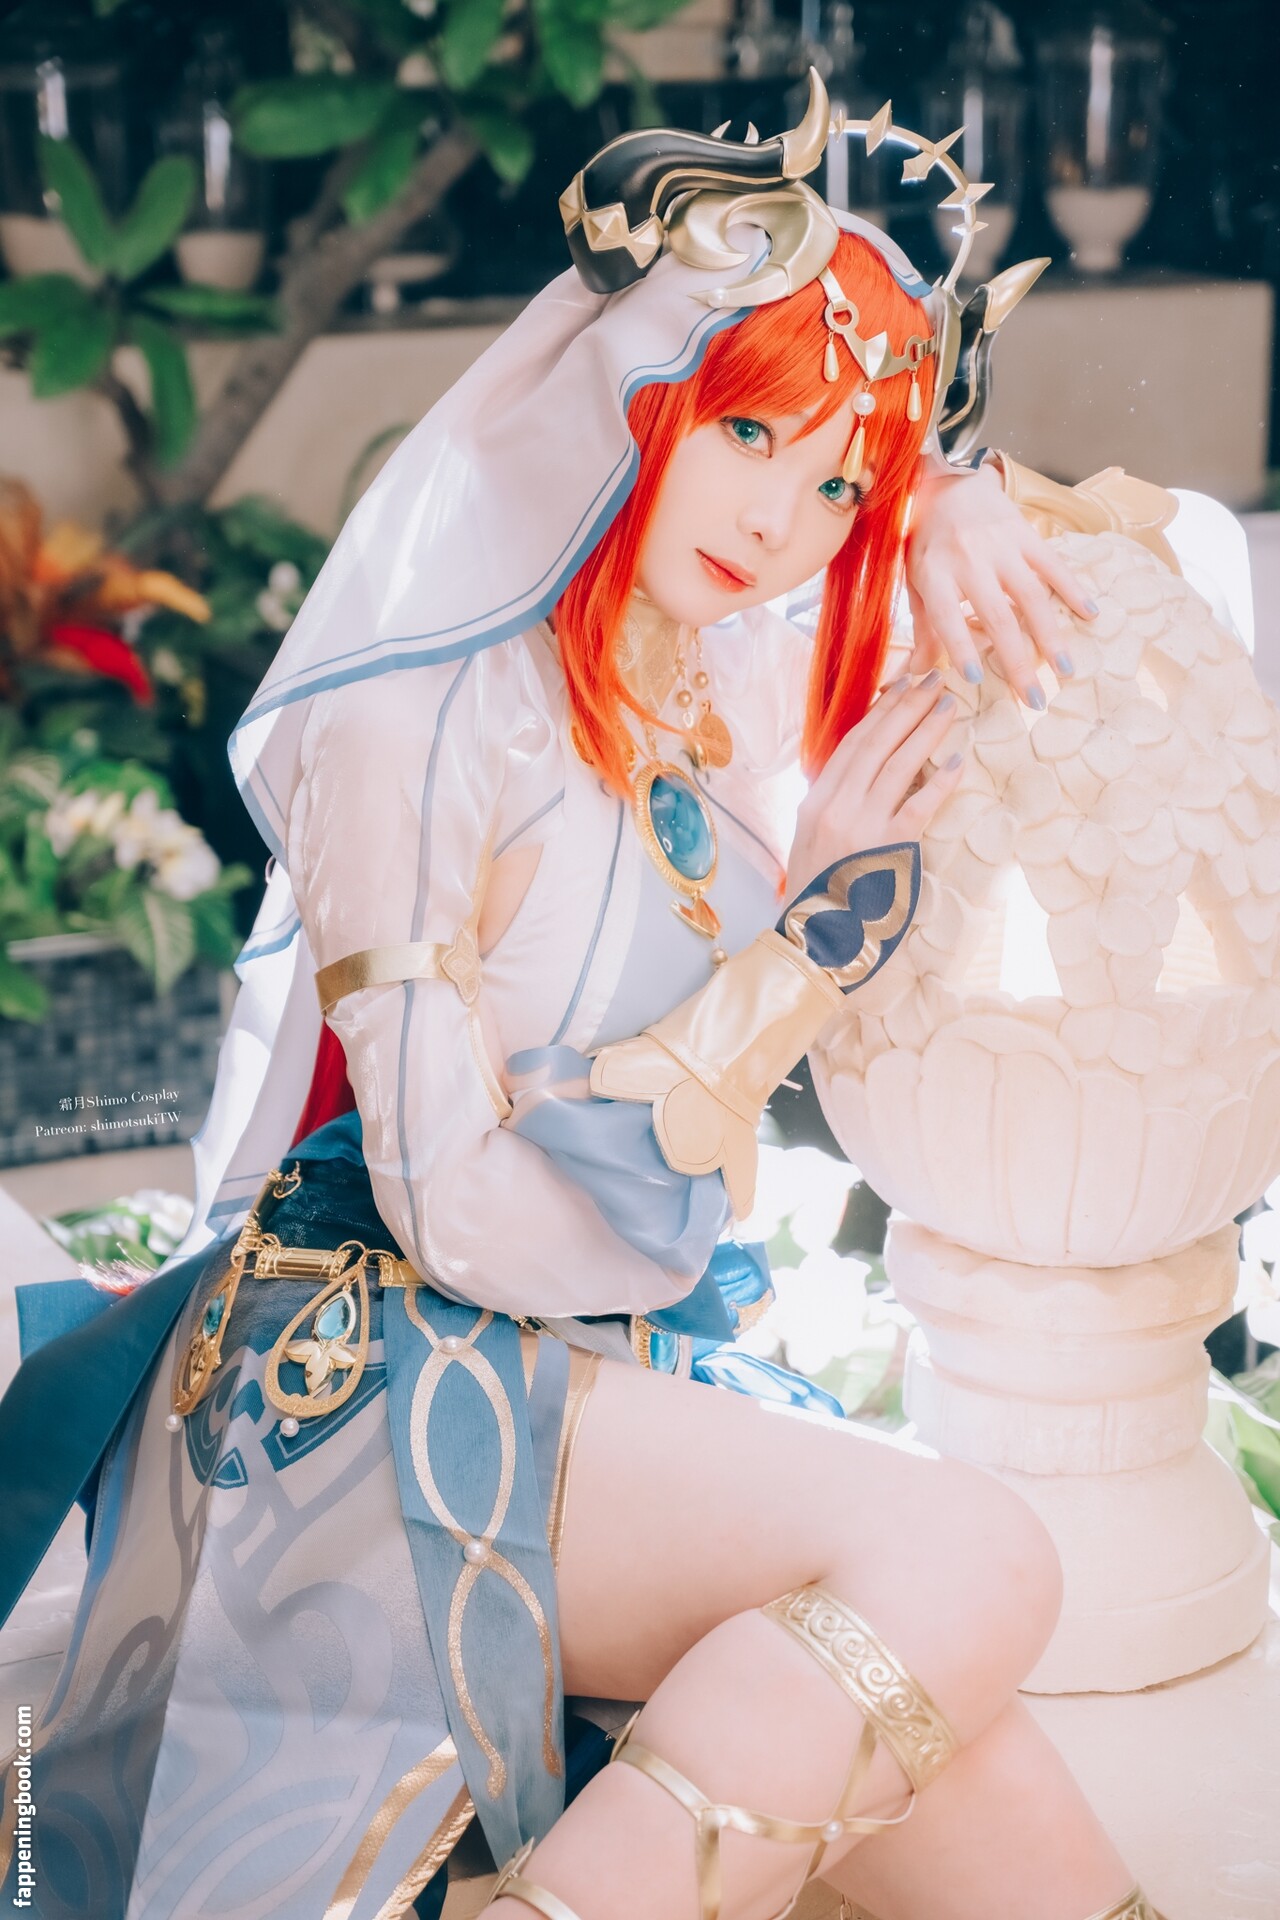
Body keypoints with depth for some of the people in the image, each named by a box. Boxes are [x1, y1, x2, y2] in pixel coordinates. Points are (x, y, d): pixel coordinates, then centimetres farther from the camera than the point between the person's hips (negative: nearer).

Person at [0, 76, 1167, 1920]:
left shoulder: (731, 680, 7)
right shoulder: (419, 720, -14)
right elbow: (463, 1214, -18)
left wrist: (943, 506, 4)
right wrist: (812, 922, -13)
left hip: (636, 1380, 7)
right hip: (392, 1387, -7)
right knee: (971, 1556, -29)